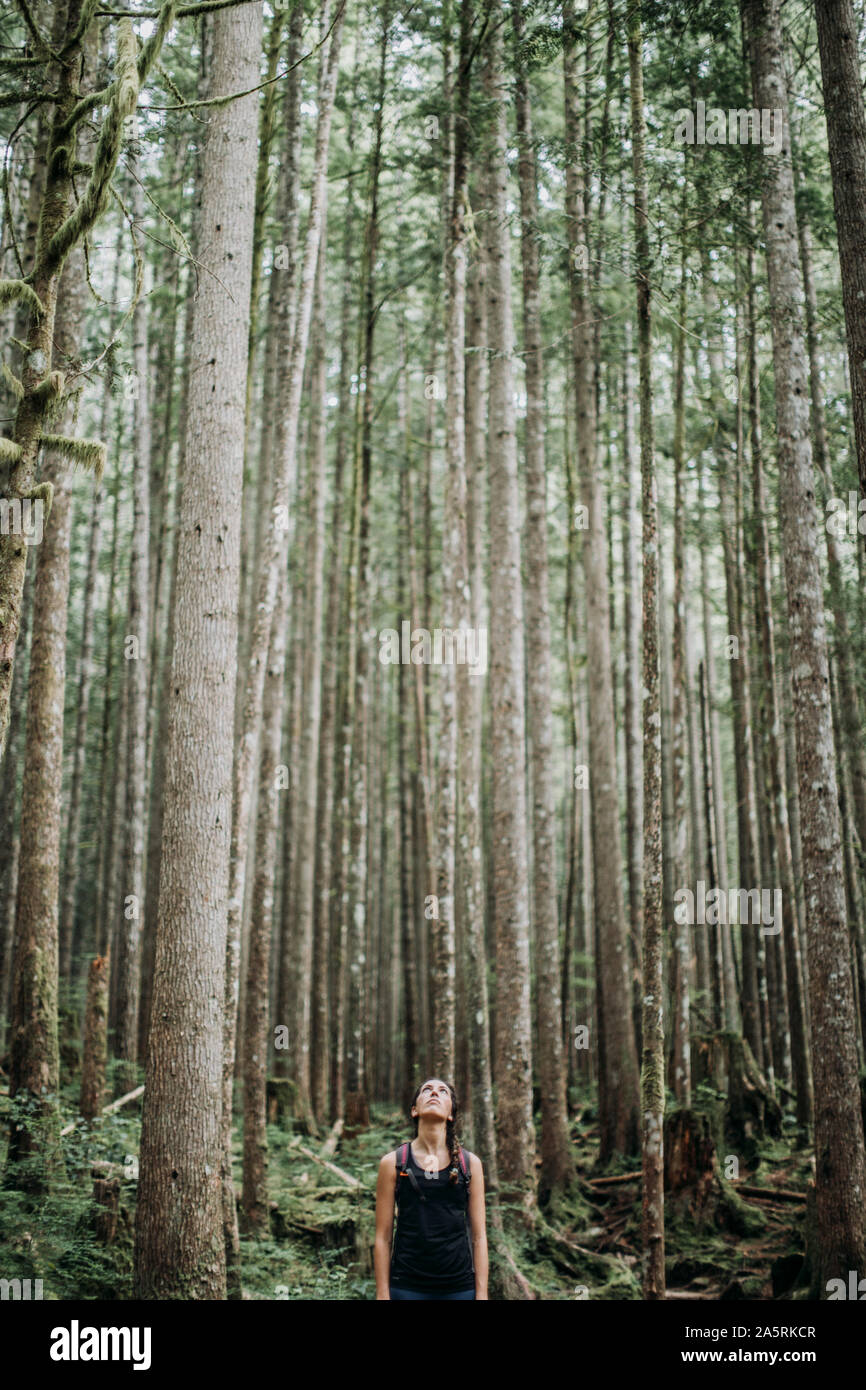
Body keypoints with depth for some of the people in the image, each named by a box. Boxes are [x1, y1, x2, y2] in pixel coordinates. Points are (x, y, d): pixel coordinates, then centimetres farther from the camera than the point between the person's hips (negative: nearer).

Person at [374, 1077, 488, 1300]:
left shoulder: (470, 1163, 6)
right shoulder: (393, 1163, 3)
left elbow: (479, 1236, 6)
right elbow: (382, 1236, 3)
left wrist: (482, 1294, 0)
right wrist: (382, 1294, -2)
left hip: (459, 1287, 1)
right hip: (407, 1288, -1)